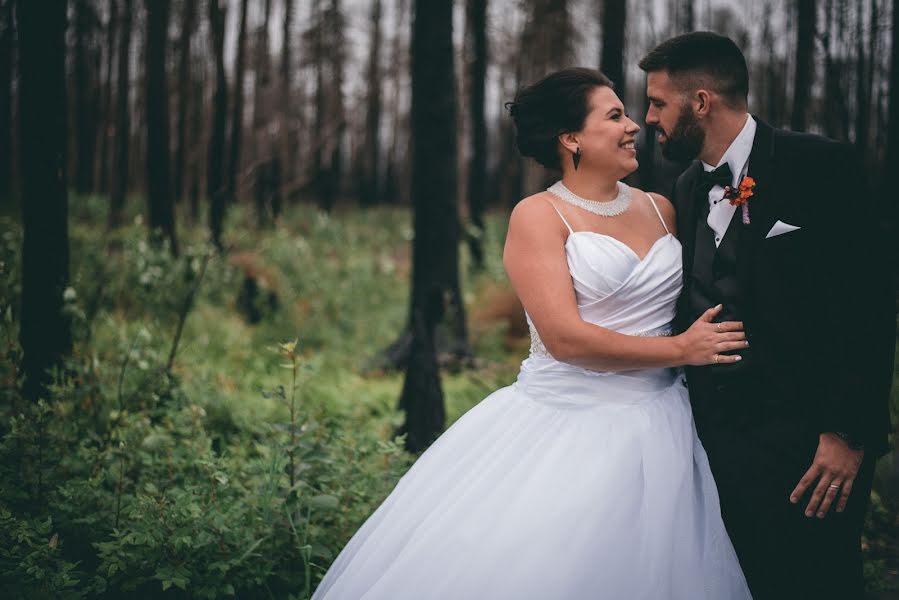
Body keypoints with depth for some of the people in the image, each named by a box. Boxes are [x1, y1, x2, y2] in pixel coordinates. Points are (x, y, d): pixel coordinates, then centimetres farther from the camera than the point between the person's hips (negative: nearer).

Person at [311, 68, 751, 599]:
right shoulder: (538, 217, -6)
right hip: (564, 429, -5)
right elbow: (565, 337, -16)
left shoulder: (661, 209, 11)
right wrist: (680, 349, -12)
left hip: (654, 430, 5)